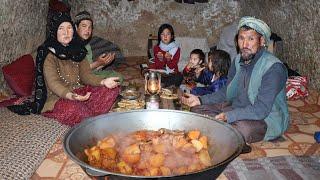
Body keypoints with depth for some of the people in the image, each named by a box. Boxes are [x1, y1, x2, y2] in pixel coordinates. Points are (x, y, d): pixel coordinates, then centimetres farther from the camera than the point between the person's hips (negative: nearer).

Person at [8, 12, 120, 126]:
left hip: (79, 92, 6)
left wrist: (103, 82, -19)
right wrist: (69, 95, -41)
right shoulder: (48, 53, -10)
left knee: (112, 90, -13)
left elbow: (86, 74, 2)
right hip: (56, 97, -6)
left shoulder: (77, 50, 9)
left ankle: (87, 119, -18)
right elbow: (53, 82, -21)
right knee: (72, 109, -40)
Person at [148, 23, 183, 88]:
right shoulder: (156, 48, -1)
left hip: (171, 74, -1)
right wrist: (161, 59, -29)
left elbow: (172, 66, -10)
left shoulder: (176, 49, -5)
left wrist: (169, 59, -30)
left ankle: (162, 84, -20)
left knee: (179, 77, -34)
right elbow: (158, 66, -8)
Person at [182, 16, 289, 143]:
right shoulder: (238, 61, 5)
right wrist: (200, 100, 3)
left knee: (242, 128, -40)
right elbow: (227, 92, 15)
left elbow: (261, 109, -28)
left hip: (267, 119, -7)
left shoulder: (273, 68, -21)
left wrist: (227, 116, -37)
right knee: (197, 109, -1)